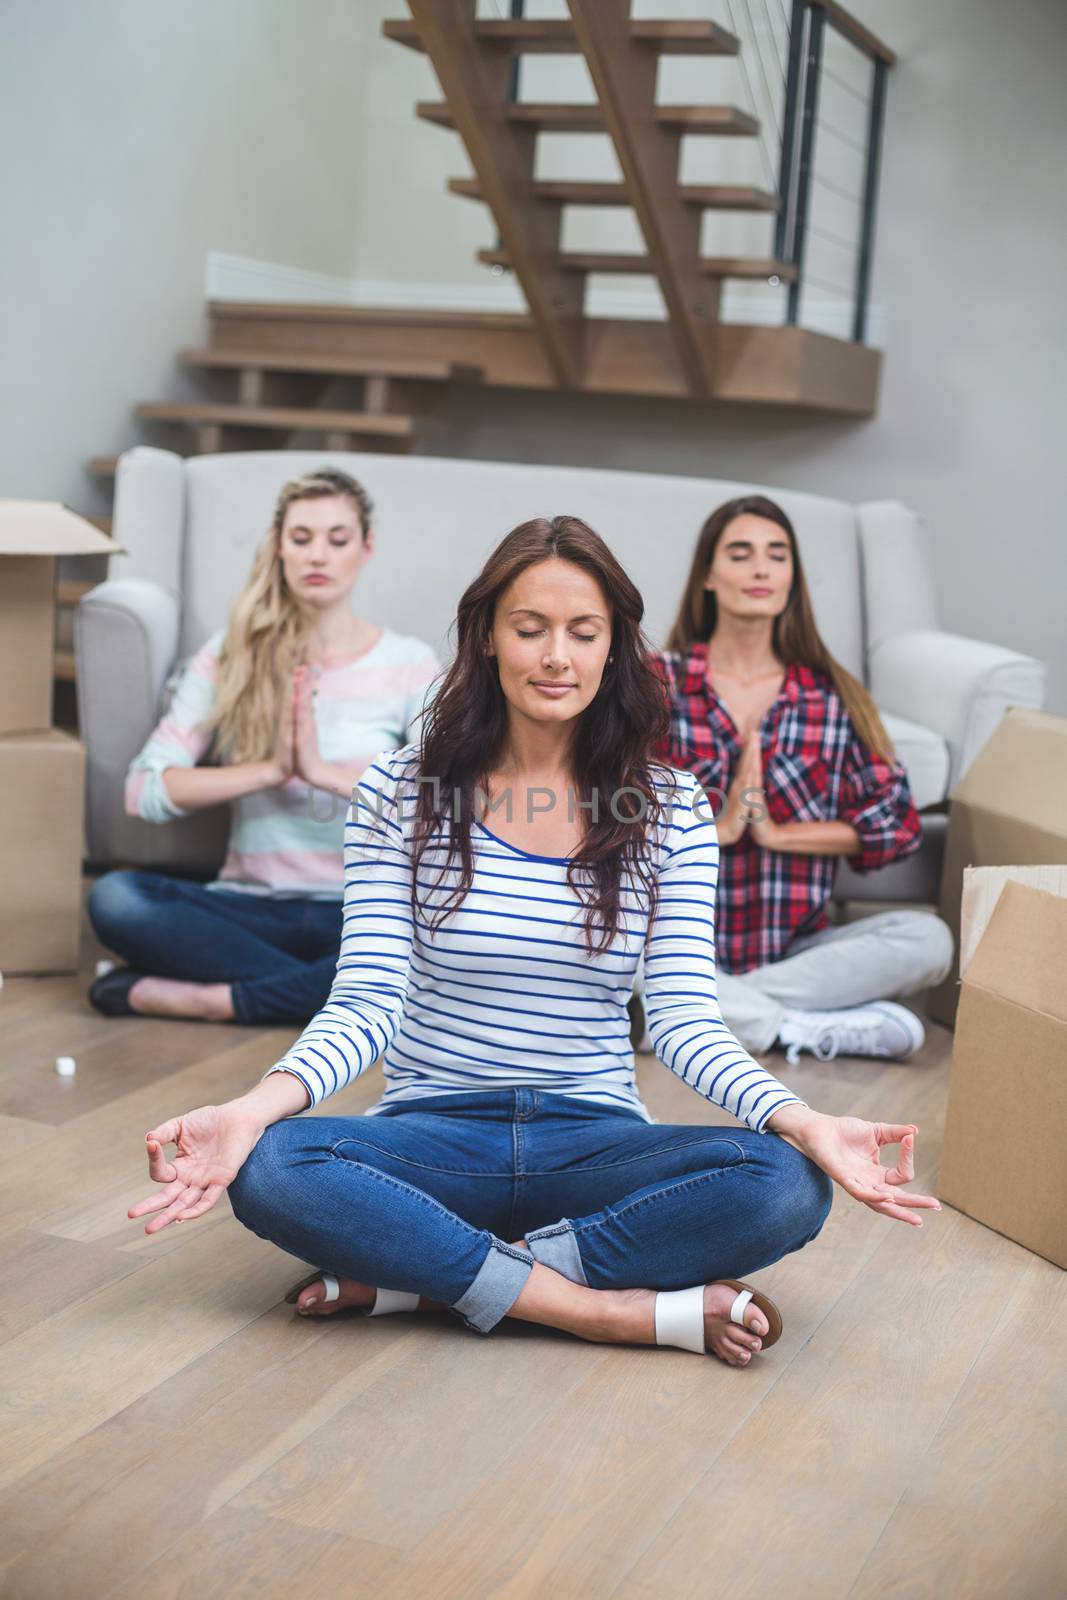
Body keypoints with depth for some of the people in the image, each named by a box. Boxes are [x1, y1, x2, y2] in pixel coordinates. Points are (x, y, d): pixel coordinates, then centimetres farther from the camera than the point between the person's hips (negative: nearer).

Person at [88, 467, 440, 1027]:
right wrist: (270, 770, -16)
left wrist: (326, 771, -19)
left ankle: (209, 1000, -23)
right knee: (114, 898, -27)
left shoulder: (408, 663, 4)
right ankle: (323, 989, -20)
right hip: (251, 907, 1)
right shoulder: (230, 655, 6)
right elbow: (144, 791, -5)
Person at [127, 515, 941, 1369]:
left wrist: (804, 1123, -23)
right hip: (434, 1135, -1)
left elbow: (686, 1019, -4)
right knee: (268, 1170, -32)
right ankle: (630, 1311, -28)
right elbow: (367, 1004, -7)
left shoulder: (669, 809, 2)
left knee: (785, 1187, -28)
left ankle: (418, 1277, -22)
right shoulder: (401, 789, -1)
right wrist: (257, 1106, -27)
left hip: (596, 1142, 1)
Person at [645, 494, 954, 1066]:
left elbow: (899, 823, 1)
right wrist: (716, 827, -15)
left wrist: (778, 833, -9)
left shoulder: (832, 695, 6)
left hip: (794, 946, 2)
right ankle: (805, 1028, -21)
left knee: (927, 938, -23)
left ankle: (728, 1009, -20)